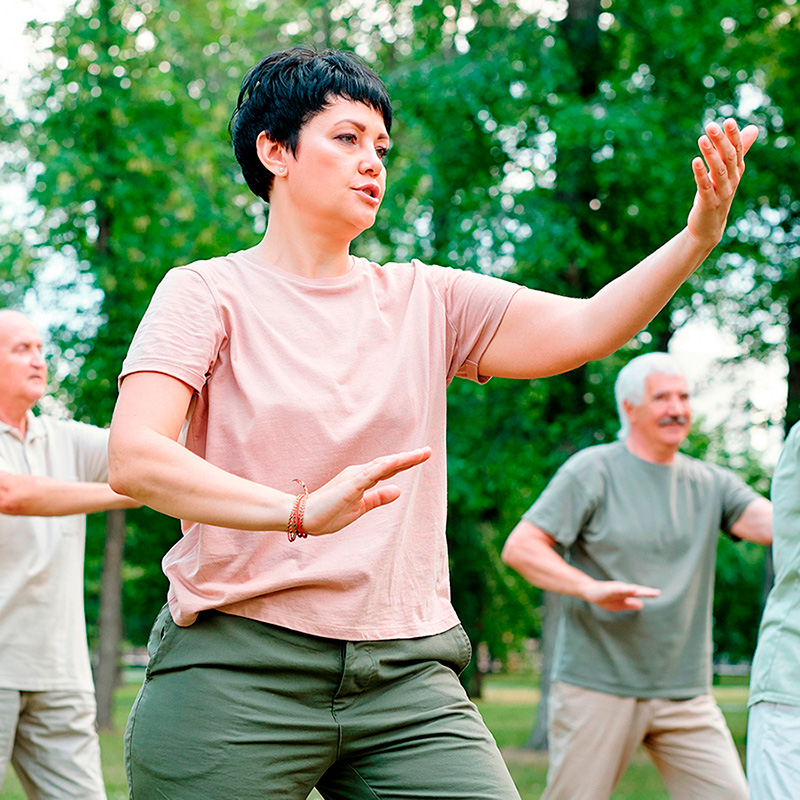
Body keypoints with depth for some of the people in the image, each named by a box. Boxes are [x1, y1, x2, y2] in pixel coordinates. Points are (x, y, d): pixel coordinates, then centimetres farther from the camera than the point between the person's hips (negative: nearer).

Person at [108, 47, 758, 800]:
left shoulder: (424, 300, 12)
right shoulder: (209, 293, 0)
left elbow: (584, 328, -1)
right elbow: (134, 458, -15)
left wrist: (697, 237, -18)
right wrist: (300, 510, -31)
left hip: (407, 679, 3)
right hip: (236, 672, -3)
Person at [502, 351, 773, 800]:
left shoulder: (711, 484, 11)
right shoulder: (592, 470, -2)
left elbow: (775, 523, -5)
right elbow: (519, 548, -7)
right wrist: (591, 588, -21)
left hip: (686, 691, 4)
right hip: (598, 683, -4)